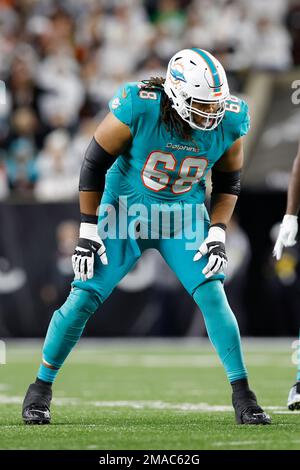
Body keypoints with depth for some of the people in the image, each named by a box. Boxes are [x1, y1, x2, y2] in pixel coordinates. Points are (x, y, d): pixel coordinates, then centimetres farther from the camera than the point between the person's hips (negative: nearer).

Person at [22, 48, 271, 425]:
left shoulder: (229, 124, -16)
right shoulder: (138, 110, -26)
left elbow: (227, 182, 2)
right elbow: (94, 164, -14)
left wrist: (217, 234, -9)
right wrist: (88, 232, -12)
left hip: (184, 217, 2)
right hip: (124, 212, -2)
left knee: (213, 296, -14)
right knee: (82, 299, -6)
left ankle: (242, 395, -3)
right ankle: (41, 387, 13)